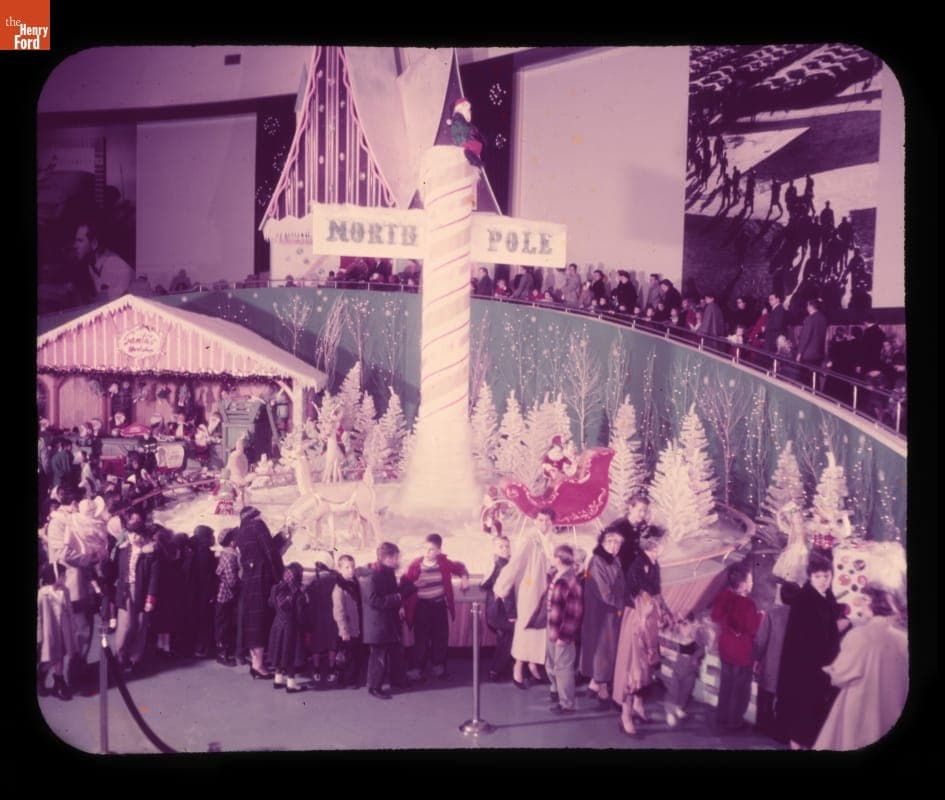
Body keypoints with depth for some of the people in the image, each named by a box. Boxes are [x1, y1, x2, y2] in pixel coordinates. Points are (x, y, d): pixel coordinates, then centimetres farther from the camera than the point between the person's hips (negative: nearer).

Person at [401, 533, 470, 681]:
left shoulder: (444, 562, -4)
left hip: (439, 605, 3)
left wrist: (464, 576, -4)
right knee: (421, 639, 0)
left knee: (440, 638, 12)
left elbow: (459, 567, 13)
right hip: (421, 606, -3)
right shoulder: (415, 564, -14)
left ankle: (439, 667, 28)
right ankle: (417, 669, 12)